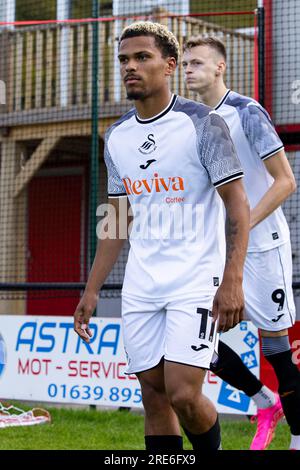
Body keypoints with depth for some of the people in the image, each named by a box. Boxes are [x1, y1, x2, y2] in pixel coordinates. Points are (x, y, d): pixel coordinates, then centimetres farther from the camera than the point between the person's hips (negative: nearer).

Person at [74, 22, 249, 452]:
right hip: (141, 286, 6)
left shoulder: (203, 123, -7)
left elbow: (237, 204, -9)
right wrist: (92, 291, 13)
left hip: (196, 283, -6)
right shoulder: (116, 137, 10)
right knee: (154, 397, 6)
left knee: (183, 395, -13)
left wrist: (232, 280, -19)